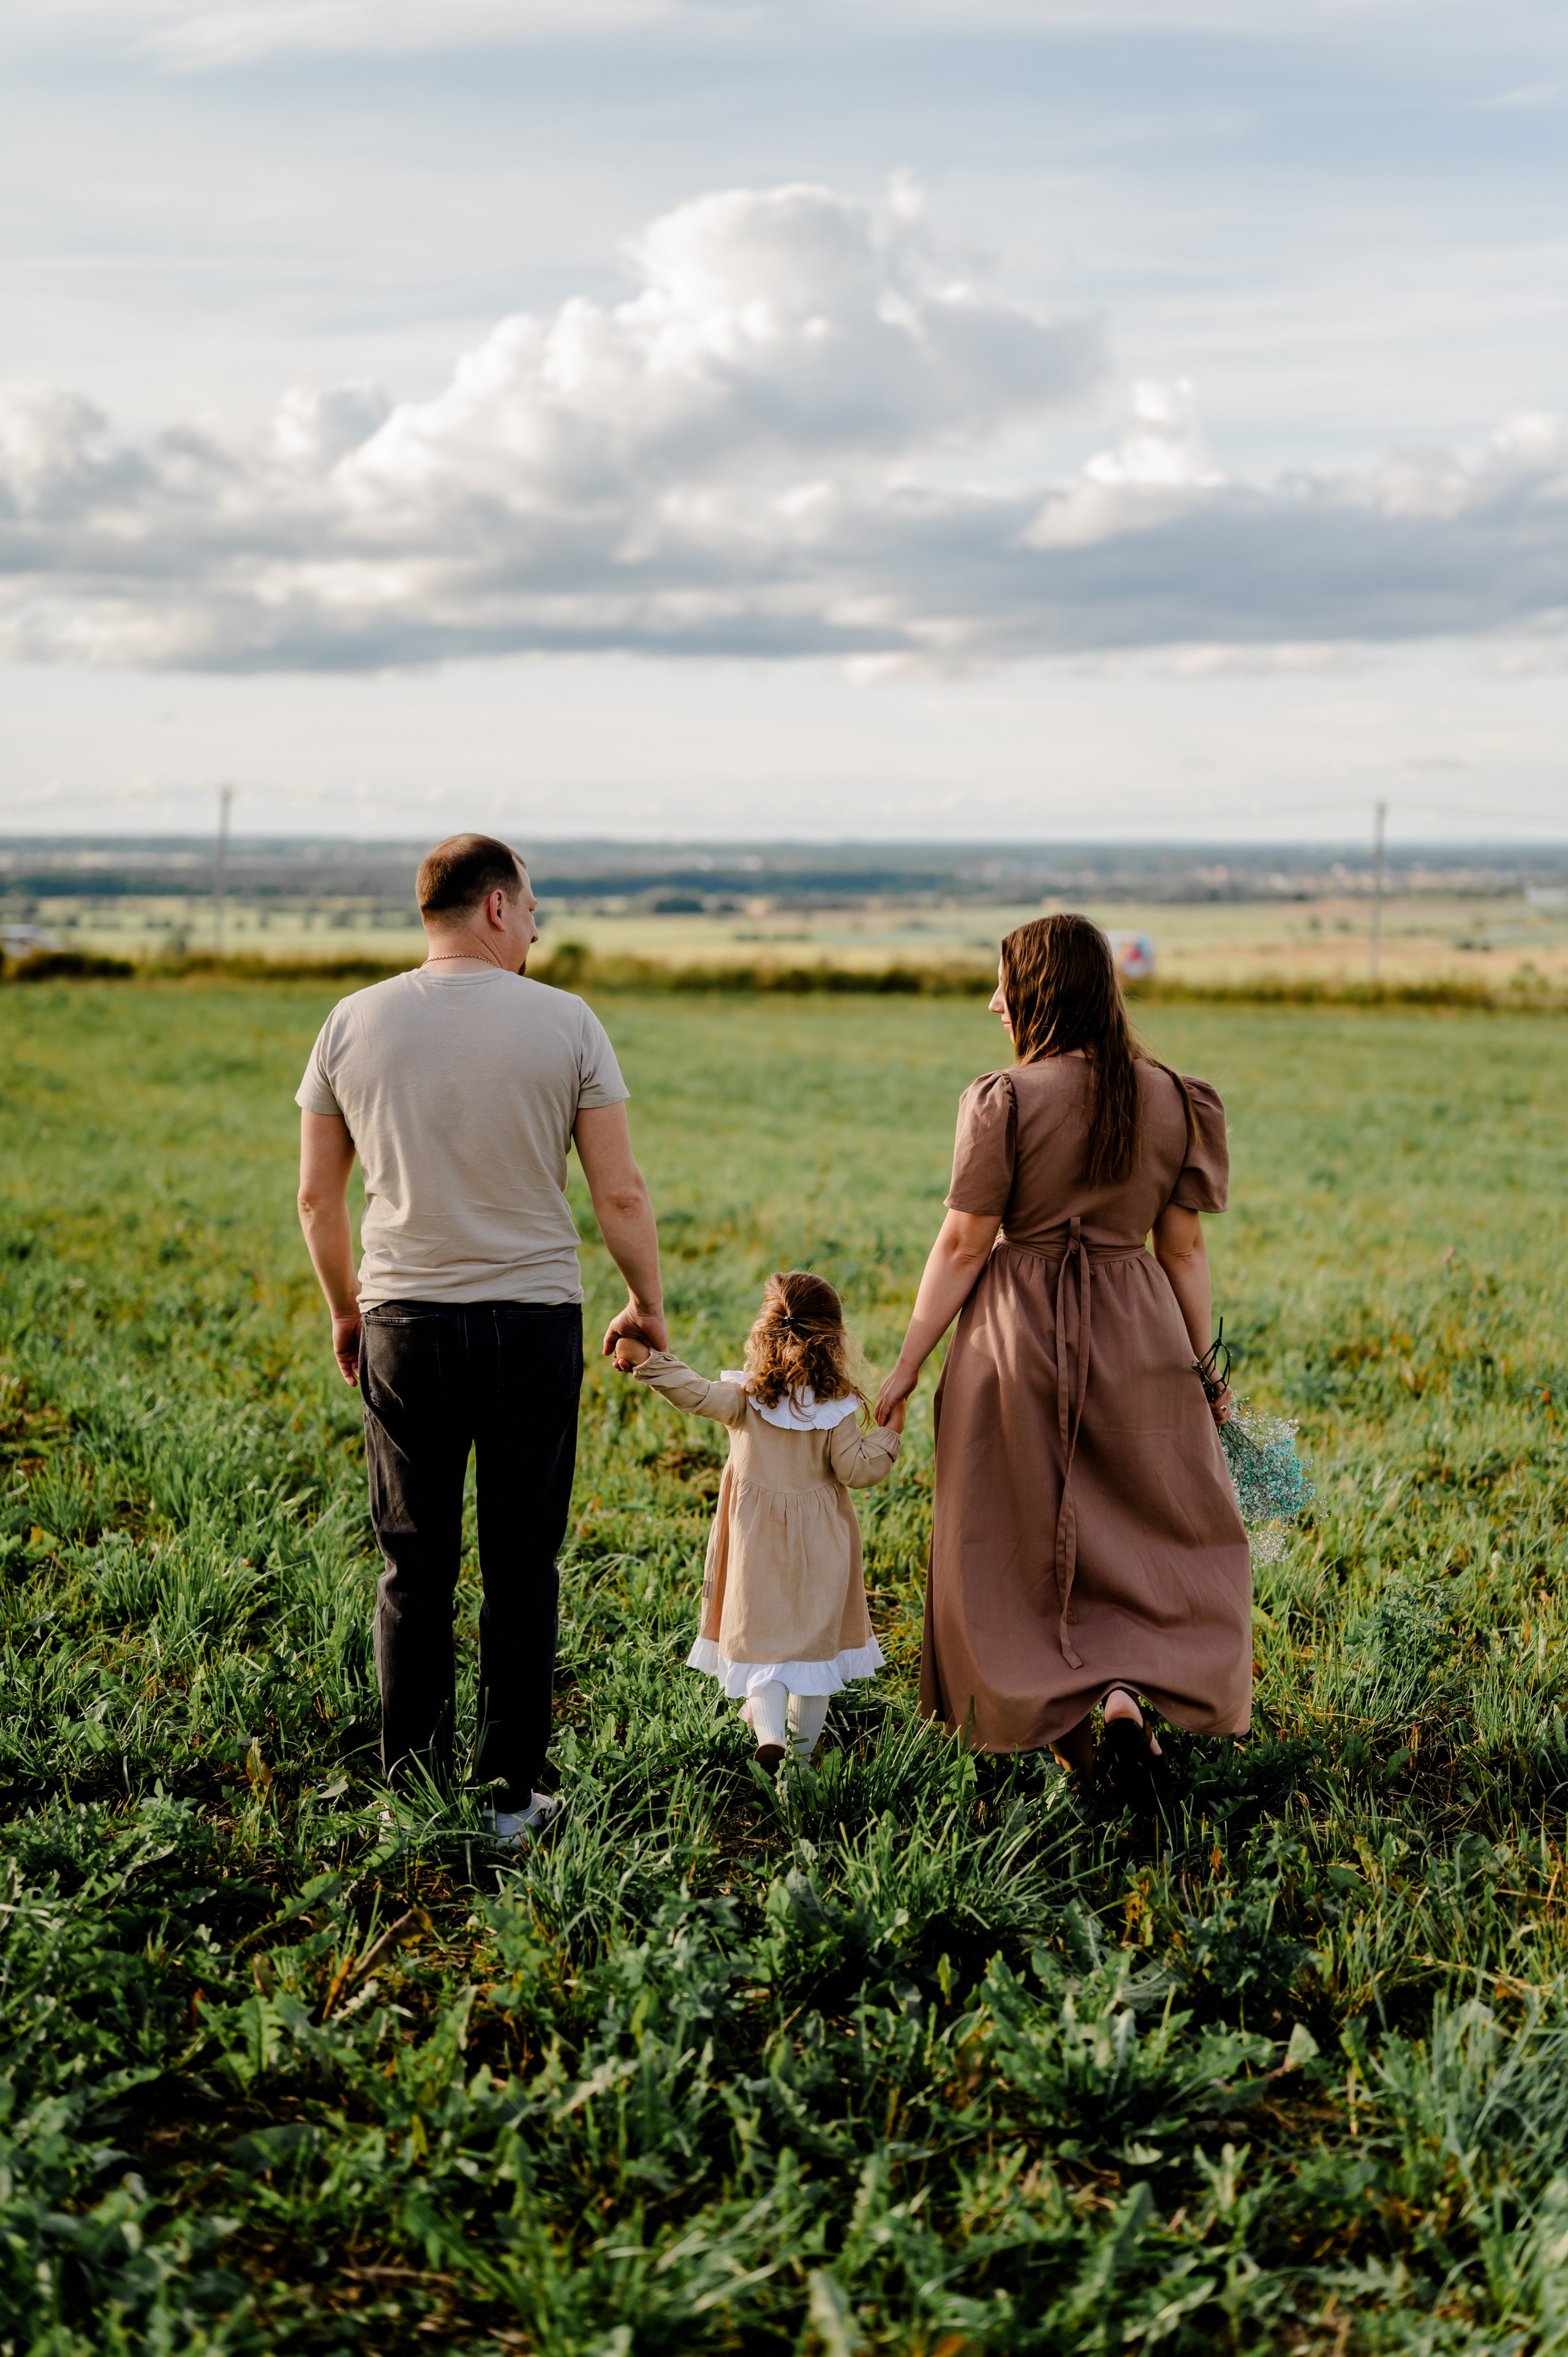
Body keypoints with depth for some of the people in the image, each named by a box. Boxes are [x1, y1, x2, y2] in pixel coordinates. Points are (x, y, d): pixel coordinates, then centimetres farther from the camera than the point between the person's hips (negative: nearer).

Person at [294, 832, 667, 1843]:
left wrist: (345, 1310, 21)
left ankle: (414, 1794, 15)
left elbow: (317, 1199, 7)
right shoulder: (564, 1022, -4)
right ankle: (511, 1796, 13)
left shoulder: (354, 1023, 2)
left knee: (416, 1569, 10)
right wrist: (649, 1305, 11)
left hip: (403, 1325, 2)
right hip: (534, 1323, -2)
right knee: (521, 1569, 7)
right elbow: (621, 1194, -4)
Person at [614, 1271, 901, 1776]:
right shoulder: (835, 1408, -9)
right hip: (818, 1547, 0)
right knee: (816, 1638, 13)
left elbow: (696, 1395, -24)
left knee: (760, 1636, 7)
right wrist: (887, 1435, 5)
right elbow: (856, 1470, -9)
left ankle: (768, 1731, -13)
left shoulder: (747, 1395, -9)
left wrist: (645, 1358, -25)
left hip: (758, 1542, 0)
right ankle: (803, 1744, 20)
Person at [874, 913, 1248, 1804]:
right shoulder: (1171, 1099, -1)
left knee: (1026, 1535, 13)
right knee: (1166, 1528, 16)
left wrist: (908, 1365, -2)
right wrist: (1203, 1372, 11)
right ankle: (1128, 1691, -4)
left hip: (1020, 1333, -2)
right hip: (1137, 1333, 3)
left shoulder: (1005, 1101, -12)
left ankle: (1065, 1718, 17)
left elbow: (962, 1246, -10)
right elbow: (1185, 1248, 3)